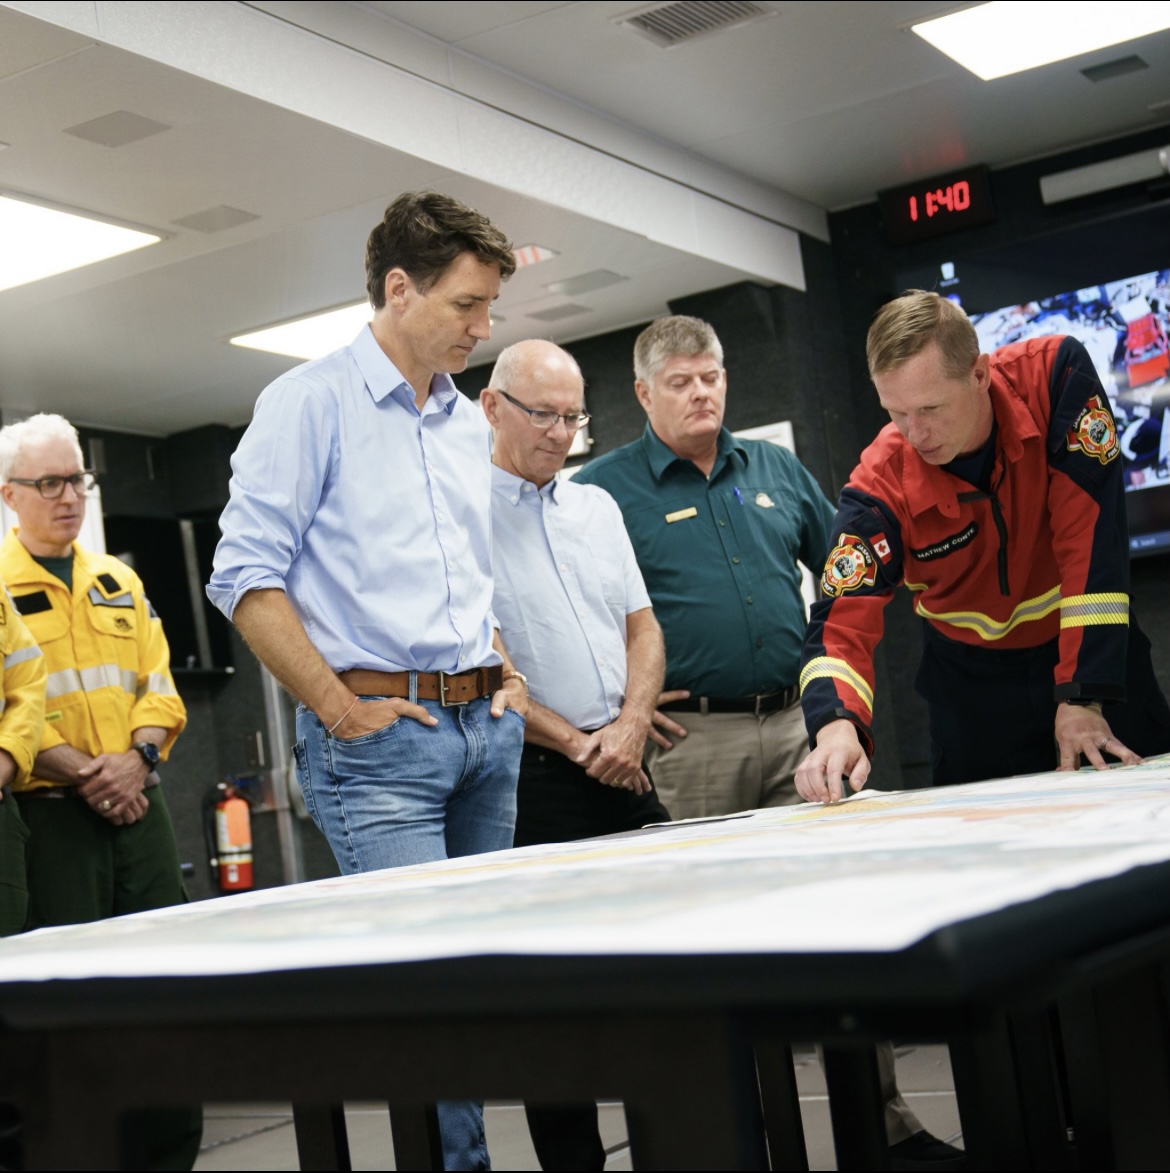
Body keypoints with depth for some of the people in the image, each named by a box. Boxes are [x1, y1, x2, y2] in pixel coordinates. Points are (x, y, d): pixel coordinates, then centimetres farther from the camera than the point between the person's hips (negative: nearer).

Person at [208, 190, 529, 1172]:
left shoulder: (470, 423, 17)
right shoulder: (312, 403, -5)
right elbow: (247, 579, -10)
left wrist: (502, 671, 12)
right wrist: (341, 710, -13)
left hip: (486, 726, 7)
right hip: (379, 735, -7)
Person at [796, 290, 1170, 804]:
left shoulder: (1055, 373, -24)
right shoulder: (881, 485, -23)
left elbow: (1093, 539, -25)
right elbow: (842, 624, -26)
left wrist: (1083, 695, -29)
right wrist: (836, 724, -48)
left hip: (1092, 647, 0)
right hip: (976, 680, 0)